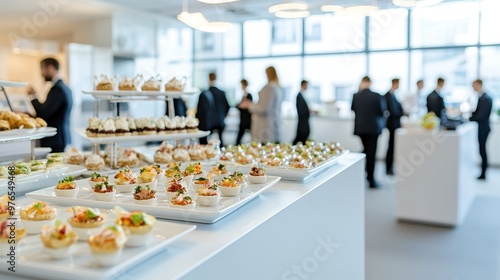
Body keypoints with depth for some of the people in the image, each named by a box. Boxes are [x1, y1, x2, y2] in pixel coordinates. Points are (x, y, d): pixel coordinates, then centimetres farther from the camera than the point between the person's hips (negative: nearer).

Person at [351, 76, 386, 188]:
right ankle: (371, 180, 3)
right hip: (373, 128, -3)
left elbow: (352, 109, 6)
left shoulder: (356, 96, -5)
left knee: (366, 150, 22)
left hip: (360, 128, 3)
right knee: (371, 153, 1)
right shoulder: (376, 96, -12)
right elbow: (382, 110, -5)